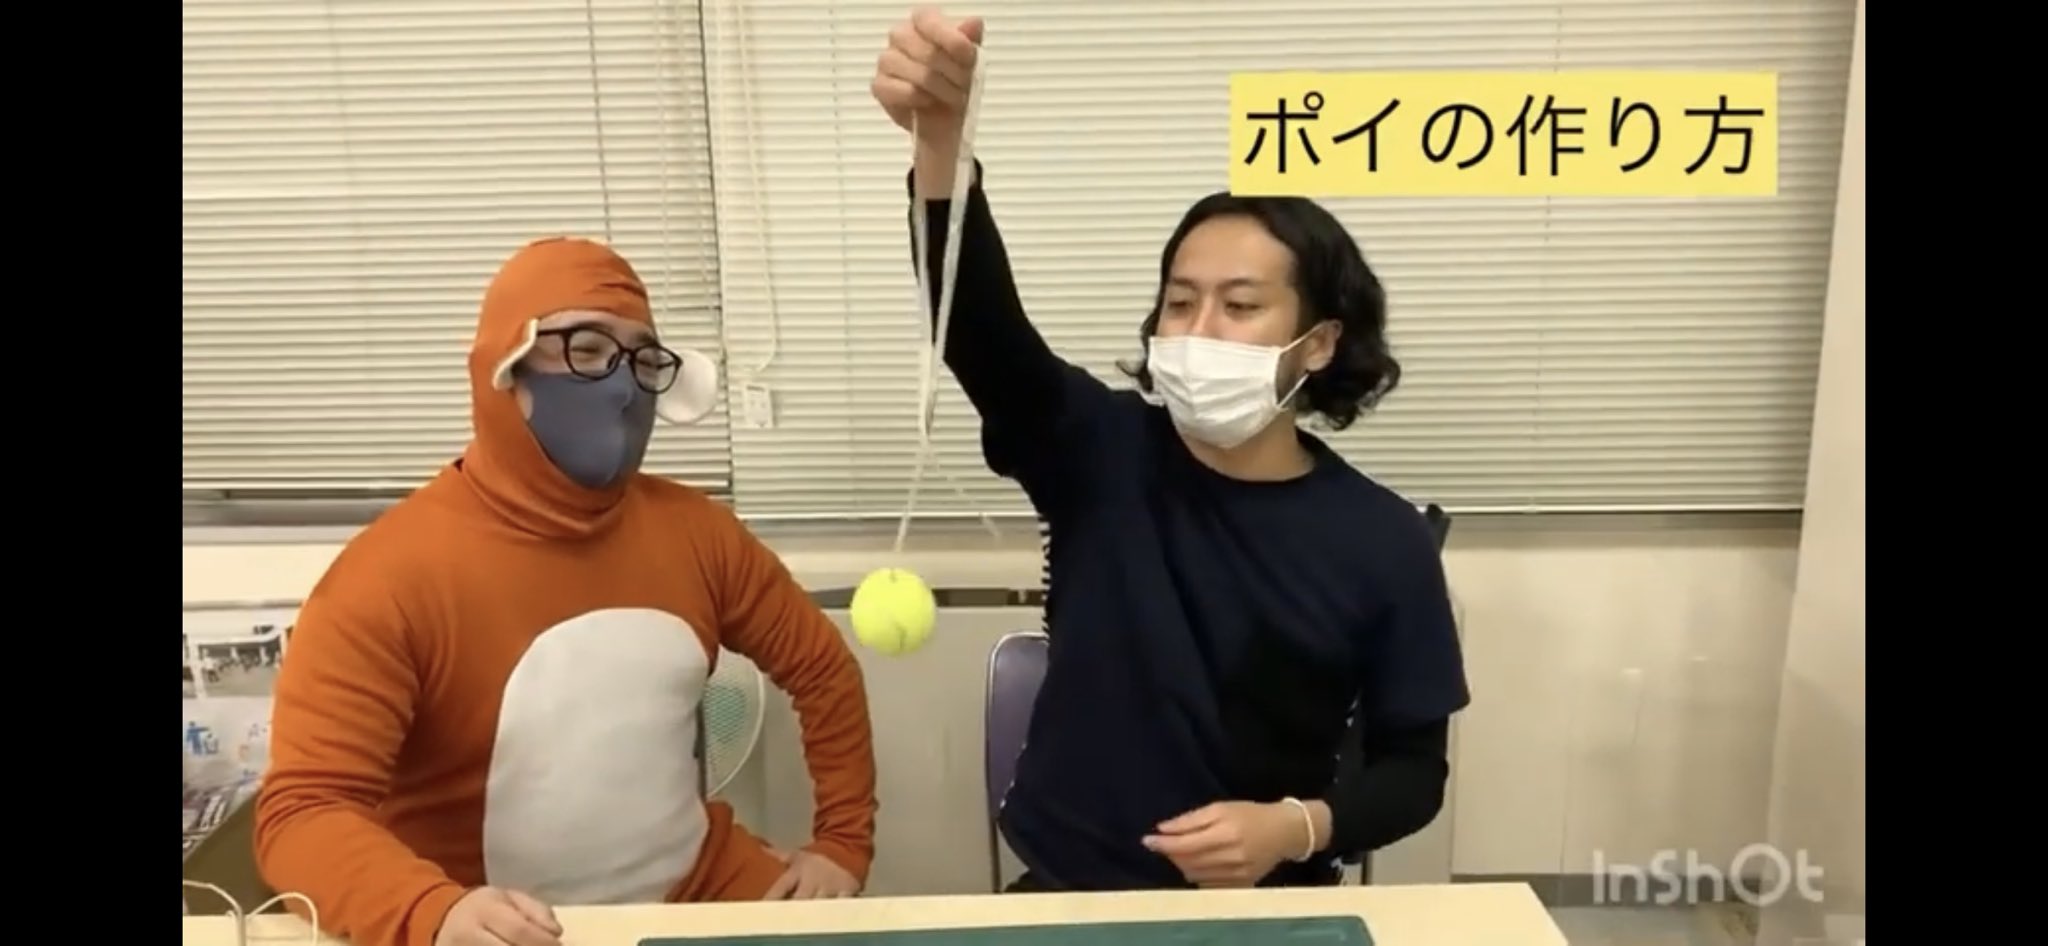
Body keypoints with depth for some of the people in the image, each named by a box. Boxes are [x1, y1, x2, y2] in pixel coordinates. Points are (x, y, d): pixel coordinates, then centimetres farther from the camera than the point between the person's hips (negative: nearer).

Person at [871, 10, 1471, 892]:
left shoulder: (1385, 543, -7)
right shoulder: (1104, 451, -7)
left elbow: (1415, 769, 0)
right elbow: (979, 325, -24)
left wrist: (1297, 829, -19)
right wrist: (939, 139, -40)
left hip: (1266, 904, 0)